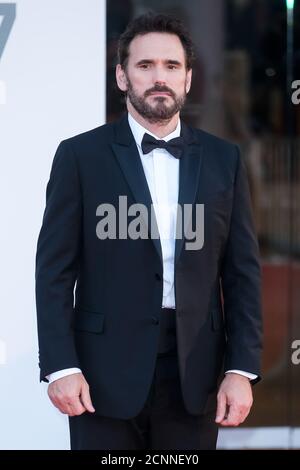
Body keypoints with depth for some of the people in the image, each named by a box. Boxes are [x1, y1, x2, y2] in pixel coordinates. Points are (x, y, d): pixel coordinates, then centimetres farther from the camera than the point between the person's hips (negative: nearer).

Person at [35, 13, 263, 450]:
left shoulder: (224, 160, 8)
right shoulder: (80, 155, 1)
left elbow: (243, 273, 7)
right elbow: (55, 270, -1)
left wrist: (242, 369, -2)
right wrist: (60, 366, -10)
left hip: (195, 374, 2)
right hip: (106, 370, -2)